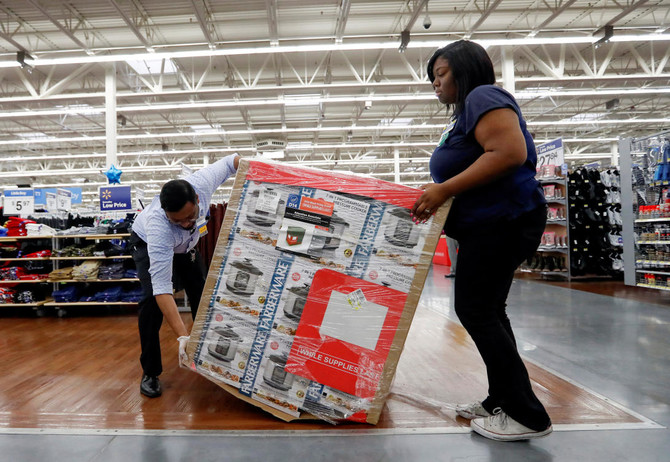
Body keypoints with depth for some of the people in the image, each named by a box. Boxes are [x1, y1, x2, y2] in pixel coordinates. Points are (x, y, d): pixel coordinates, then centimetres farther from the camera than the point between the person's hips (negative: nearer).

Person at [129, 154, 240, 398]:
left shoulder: (202, 183, -38)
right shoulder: (158, 224, -47)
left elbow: (232, 160, -16)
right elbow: (162, 289, -50)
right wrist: (183, 336, -56)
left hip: (185, 244, 5)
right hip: (148, 244, -4)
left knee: (202, 295, 1)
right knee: (151, 300, -23)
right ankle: (150, 373, -8)